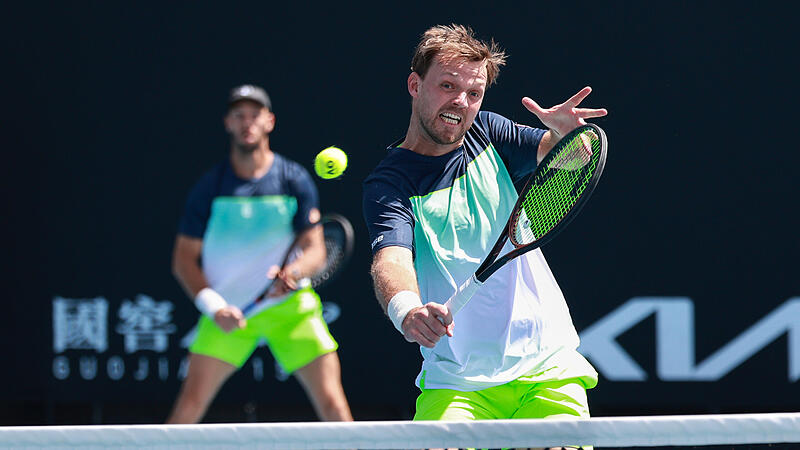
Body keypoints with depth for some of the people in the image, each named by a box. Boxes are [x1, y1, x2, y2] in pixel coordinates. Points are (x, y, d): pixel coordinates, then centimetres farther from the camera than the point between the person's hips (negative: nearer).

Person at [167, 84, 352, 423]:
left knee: (332, 405, -8)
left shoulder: (295, 181, -3)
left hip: (289, 305, 0)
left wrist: (293, 272, -28)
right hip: (229, 310, 0)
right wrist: (213, 306, -16)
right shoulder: (210, 187, -3)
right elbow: (184, 258, 0)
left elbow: (315, 249, -5)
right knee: (190, 403, -9)